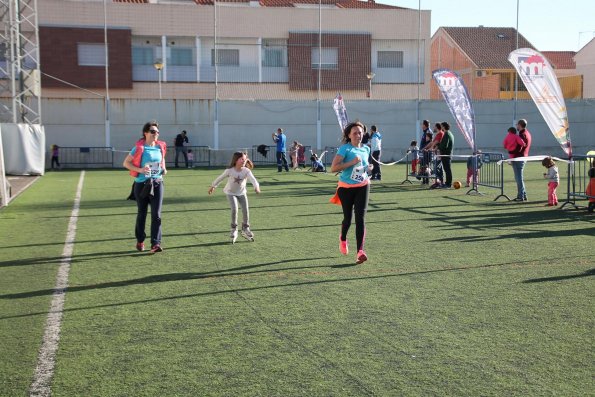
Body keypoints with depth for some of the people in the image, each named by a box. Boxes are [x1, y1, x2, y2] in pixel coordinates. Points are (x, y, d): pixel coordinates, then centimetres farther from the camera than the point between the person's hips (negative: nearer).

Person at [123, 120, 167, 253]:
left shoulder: (160, 147, 4)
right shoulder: (139, 148, -9)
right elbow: (126, 163, -5)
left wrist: (164, 169, 2)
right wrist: (140, 170, -19)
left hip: (157, 184, 3)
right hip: (142, 184, -3)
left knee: (156, 215, -6)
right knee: (141, 214, 11)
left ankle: (155, 244, -8)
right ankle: (140, 241, 29)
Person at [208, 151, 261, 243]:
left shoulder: (246, 171, -21)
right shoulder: (230, 171, -22)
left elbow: (253, 179, -36)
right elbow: (220, 178, -7)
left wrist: (256, 187, -57)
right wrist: (213, 186, 5)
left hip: (242, 193, 3)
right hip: (231, 193, -2)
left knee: (246, 210, -2)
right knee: (234, 209, -18)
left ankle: (245, 229, 18)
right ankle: (234, 229, 0)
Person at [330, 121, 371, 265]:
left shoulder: (366, 149, 7)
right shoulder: (345, 148, -11)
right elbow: (333, 168, -21)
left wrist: (368, 168, 6)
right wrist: (351, 162, -27)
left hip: (362, 186, 3)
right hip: (346, 187, -3)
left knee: (360, 217, -11)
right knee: (348, 218, 10)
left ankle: (360, 251, -15)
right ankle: (343, 239, 44)